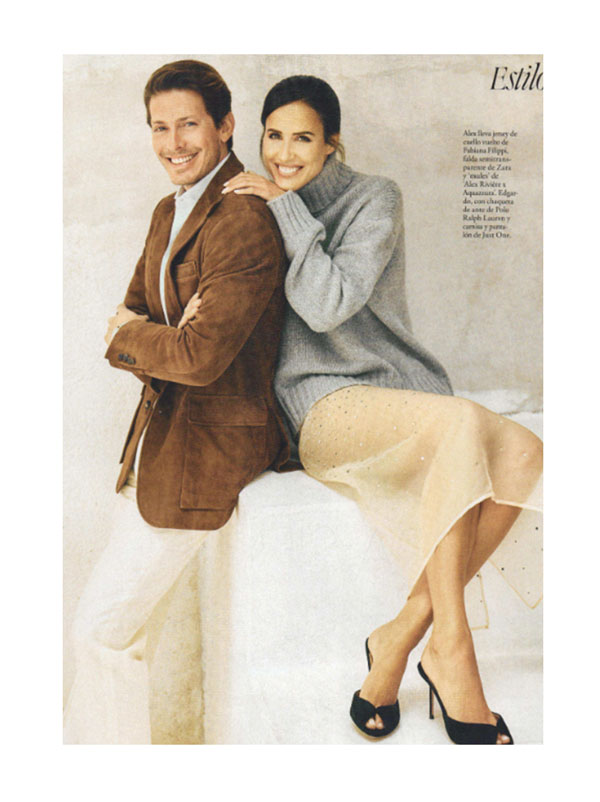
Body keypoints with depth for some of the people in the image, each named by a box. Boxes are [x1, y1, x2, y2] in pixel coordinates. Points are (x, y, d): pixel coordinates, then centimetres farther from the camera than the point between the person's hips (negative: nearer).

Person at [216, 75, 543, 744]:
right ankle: (451, 651, -26)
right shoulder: (259, 211, 14)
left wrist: (288, 208, -9)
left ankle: (402, 637, -19)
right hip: (324, 408, -2)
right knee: (462, 423, -33)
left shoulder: (374, 199, 4)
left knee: (522, 453, -27)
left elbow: (329, 305, -12)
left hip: (403, 395, 2)